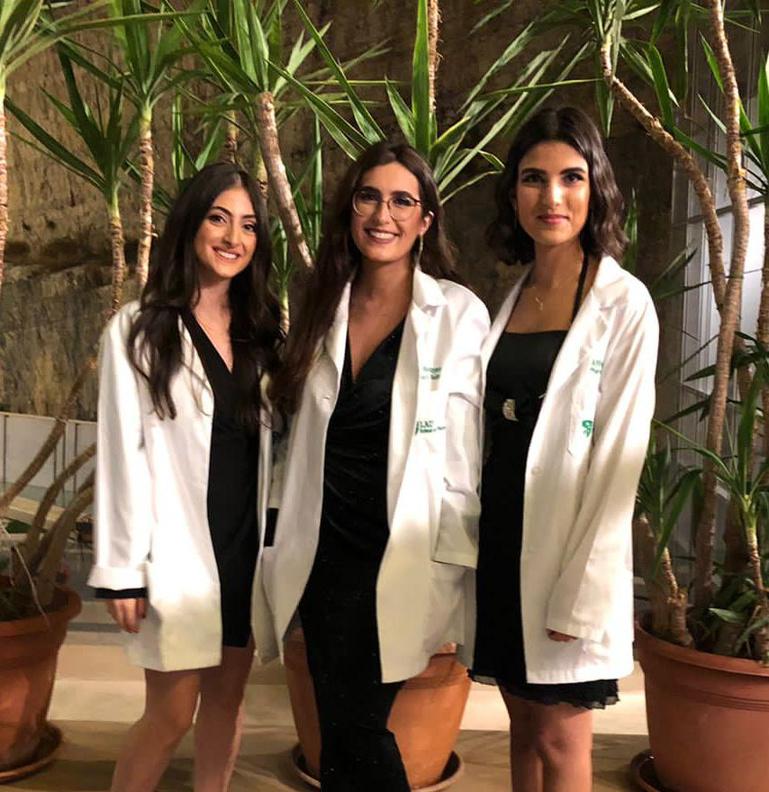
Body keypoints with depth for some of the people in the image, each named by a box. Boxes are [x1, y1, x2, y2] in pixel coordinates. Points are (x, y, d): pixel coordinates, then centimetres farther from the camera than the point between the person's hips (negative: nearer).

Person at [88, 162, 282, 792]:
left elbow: (276, 441, 10)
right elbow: (123, 453, -8)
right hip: (181, 549, -4)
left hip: (251, 544, 5)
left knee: (227, 698, 13)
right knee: (171, 714, 2)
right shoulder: (139, 330, -6)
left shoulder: (263, 330, 9)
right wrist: (122, 568, -10)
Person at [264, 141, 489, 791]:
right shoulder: (324, 308, 8)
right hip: (325, 553, 5)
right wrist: (289, 548, 12)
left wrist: (460, 567, -9)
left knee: (354, 727, -2)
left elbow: (467, 451, -8)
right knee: (339, 728, 13)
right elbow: (304, 438, 13)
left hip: (405, 557, -5)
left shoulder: (459, 312, -8)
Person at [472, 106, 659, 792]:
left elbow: (618, 455, -14)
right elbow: (489, 433, 12)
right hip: (499, 538, 6)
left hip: (568, 548, -5)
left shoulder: (625, 305, -9)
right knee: (523, 725, 17)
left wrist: (579, 596, -17)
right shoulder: (510, 300, 9)